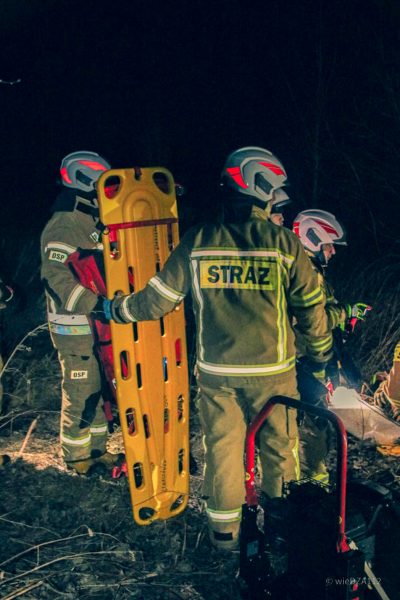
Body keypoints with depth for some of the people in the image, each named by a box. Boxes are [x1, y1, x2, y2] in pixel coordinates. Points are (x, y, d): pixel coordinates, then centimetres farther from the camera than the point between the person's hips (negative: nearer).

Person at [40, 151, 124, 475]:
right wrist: (104, 300, -31)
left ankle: (97, 449, 32)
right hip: (76, 332, -9)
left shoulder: (88, 226, 12)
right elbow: (61, 286, -26)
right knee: (80, 396, 2)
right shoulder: (62, 230, -19)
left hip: (97, 327, 9)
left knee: (99, 391, 17)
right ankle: (77, 459, 19)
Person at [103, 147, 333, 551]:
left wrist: (116, 310, 16)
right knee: (278, 446, 16)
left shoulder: (197, 242, -7)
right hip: (272, 370, -1)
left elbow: (159, 299, -2)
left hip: (215, 370, 1)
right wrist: (320, 352, 14)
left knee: (221, 445, 15)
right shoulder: (285, 244, -10)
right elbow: (310, 307, -2)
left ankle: (224, 528, 26)